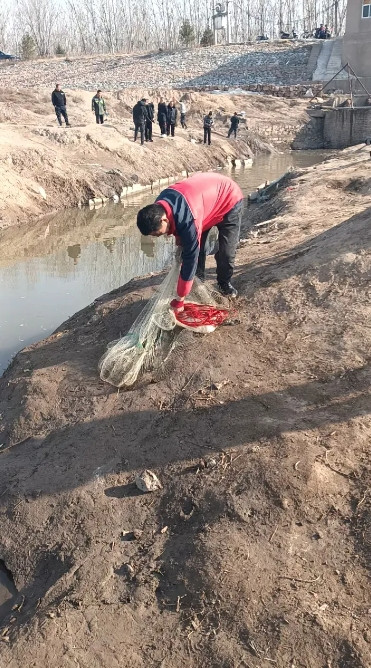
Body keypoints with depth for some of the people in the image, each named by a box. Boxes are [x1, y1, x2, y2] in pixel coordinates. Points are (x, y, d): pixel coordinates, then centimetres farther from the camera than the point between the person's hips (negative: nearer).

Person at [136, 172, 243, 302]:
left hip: (229, 198, -7)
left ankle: (225, 283, 14)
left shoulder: (189, 221, -43)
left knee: (226, 251, -9)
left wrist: (179, 300, -30)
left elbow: (190, 260, -36)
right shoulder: (159, 206, -21)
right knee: (195, 247, -1)